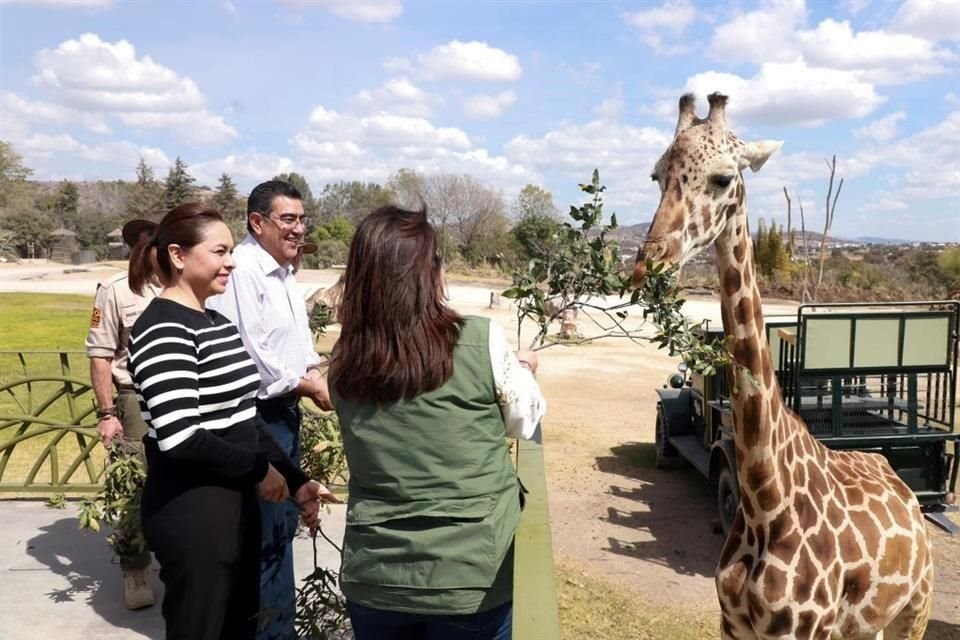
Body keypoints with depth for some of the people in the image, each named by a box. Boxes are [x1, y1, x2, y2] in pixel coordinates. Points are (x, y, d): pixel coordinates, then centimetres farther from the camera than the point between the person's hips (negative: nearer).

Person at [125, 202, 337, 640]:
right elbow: (180, 440, -25)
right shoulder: (163, 330, -17)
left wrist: (295, 480, 6)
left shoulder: (218, 323, 10)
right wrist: (259, 470, -11)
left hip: (236, 504, 9)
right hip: (190, 515, -8)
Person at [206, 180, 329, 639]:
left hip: (287, 412, 10)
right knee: (266, 532, -1)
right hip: (258, 416, -10)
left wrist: (312, 369, 1)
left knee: (284, 523, 20)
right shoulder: (242, 271, -20)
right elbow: (249, 356, -24)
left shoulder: (284, 272, 12)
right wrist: (310, 387, -13)